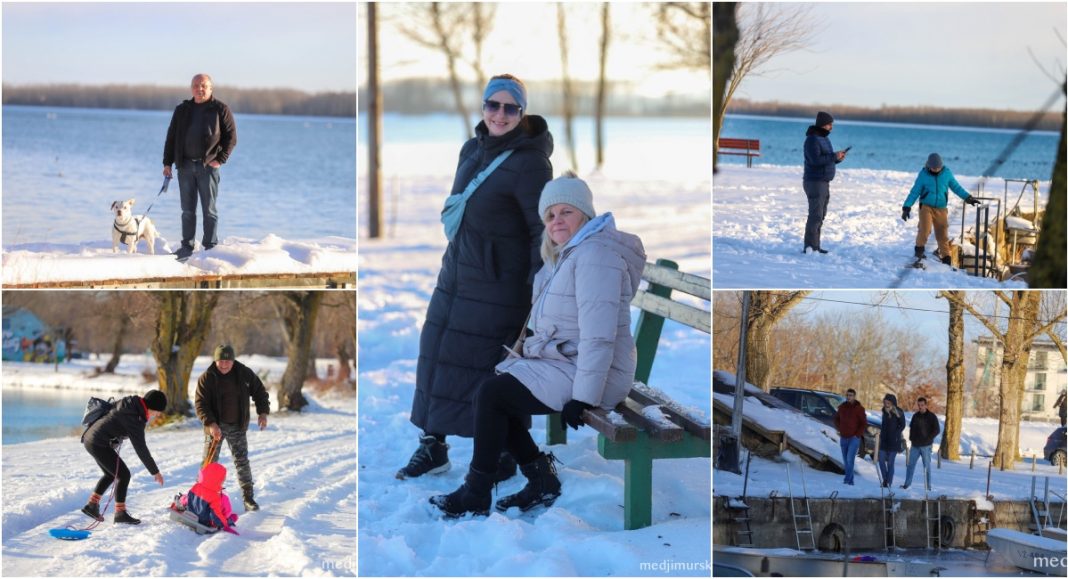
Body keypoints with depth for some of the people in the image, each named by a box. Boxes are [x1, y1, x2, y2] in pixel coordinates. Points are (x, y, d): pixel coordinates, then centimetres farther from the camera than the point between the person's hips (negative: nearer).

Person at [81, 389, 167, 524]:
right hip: (99, 443, -10)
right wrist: (155, 471, -15)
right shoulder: (133, 417, -23)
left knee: (111, 473, 23)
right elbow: (140, 448, -21)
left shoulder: (131, 403, 2)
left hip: (91, 438, 10)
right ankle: (120, 513, -2)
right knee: (123, 474, -6)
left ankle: (92, 505, 28)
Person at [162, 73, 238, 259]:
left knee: (209, 209, 0)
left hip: (208, 166, -3)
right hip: (185, 165, 4)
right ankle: (187, 246, 13)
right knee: (187, 210, 8)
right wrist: (167, 162, 7)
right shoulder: (182, 110, 12)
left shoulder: (220, 109, 1)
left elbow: (231, 137, -1)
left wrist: (220, 159, -10)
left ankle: (210, 246, 4)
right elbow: (171, 137, 14)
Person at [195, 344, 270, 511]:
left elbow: (260, 392, 7)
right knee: (209, 461, 0)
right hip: (215, 426, -2)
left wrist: (263, 412, -6)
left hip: (237, 426, 2)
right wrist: (211, 423, -27)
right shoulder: (206, 378, -10)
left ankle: (248, 498, 10)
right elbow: (200, 404, -13)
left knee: (242, 461, 4)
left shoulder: (245, 373, -3)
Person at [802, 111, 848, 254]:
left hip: (823, 182, 10)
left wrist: (838, 158, 2)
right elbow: (815, 160, -25)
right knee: (815, 215, -11)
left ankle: (815, 246, 15)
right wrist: (834, 156, -21)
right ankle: (810, 247, -11)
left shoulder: (824, 139, 16)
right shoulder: (812, 140, -14)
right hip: (815, 182, -10)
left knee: (820, 215, 11)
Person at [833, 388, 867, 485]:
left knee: (850, 459, -16)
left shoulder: (859, 409, -7)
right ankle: (850, 480, 17)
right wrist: (839, 429, 10)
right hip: (843, 438, 5)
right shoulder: (842, 407, 7)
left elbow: (864, 423, -6)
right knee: (845, 460, 8)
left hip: (854, 438, -5)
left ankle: (848, 480, -17)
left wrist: (857, 435, -11)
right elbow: (836, 418, 22)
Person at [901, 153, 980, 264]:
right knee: (925, 229, -19)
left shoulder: (947, 172, -1)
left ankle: (946, 257, 15)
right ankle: (919, 249, 4)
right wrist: (907, 207, -10)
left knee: (942, 234, 3)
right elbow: (915, 192, -4)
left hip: (941, 209, 2)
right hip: (926, 206, -2)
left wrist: (968, 198, 4)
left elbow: (956, 187, 10)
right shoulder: (923, 174, -6)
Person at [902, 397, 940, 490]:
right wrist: (911, 437, 8)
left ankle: (928, 486, 4)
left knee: (927, 466, 0)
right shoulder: (915, 416, 11)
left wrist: (928, 439, -11)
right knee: (910, 464, 4)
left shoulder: (931, 416, -3)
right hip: (915, 445, 4)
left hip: (926, 446, -4)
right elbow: (911, 427, 23)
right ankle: (907, 484, 9)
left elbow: (937, 430, -5)